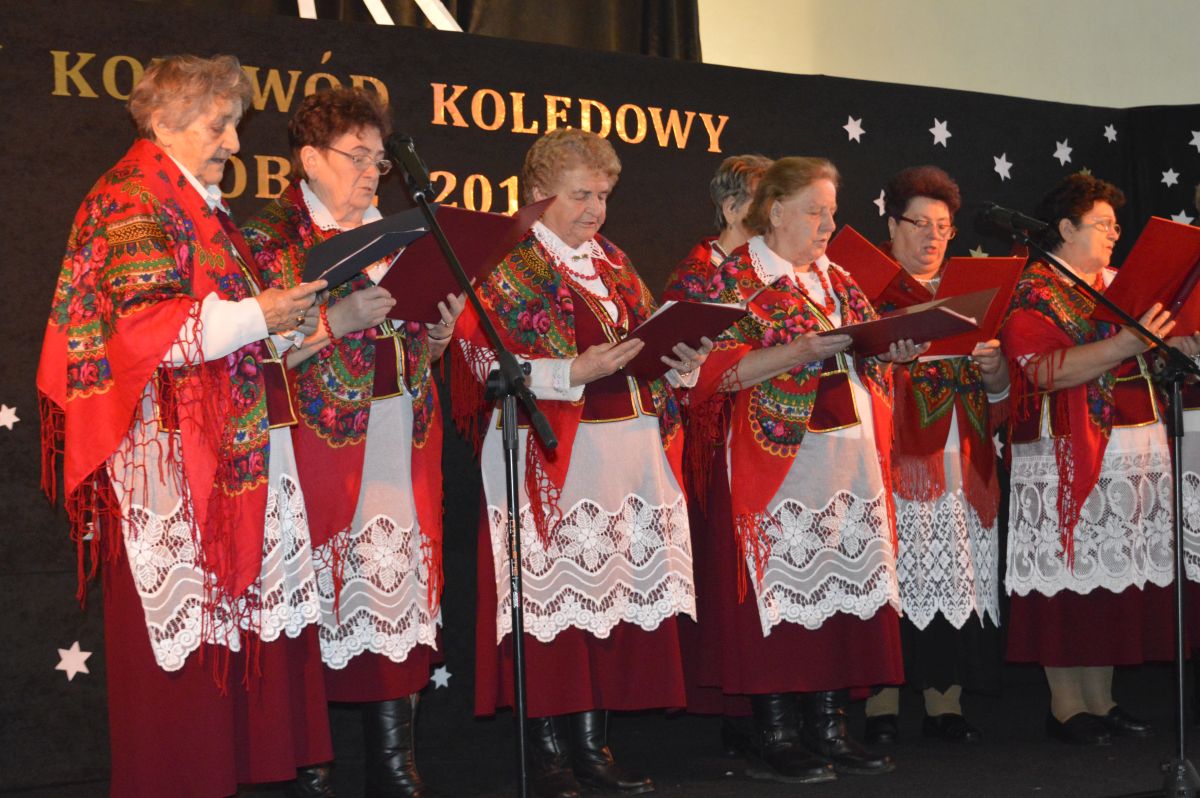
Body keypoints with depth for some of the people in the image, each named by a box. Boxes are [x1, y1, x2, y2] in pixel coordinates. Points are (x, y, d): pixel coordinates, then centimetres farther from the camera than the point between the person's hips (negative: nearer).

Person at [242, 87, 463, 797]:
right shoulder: (270, 237, 0)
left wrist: (440, 330, 2)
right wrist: (337, 322, -18)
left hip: (403, 438, 6)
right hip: (323, 438, -5)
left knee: (401, 586, 2)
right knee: (326, 590, -8)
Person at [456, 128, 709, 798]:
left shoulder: (615, 263, 19)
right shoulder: (510, 264, -2)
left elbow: (651, 350, 21)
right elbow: (486, 361, -12)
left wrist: (683, 362, 0)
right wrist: (574, 372, -19)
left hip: (630, 451, 6)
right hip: (551, 456, -6)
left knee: (617, 589, 5)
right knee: (554, 589, -6)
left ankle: (594, 742, 13)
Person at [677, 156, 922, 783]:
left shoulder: (834, 280, 18)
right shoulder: (737, 277, -3)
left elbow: (863, 355, 22)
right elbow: (722, 370, -12)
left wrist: (892, 351, 0)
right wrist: (800, 351, -20)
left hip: (849, 453, 7)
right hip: (776, 457, -7)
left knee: (844, 585, 5)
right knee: (780, 588, -5)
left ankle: (829, 725, 13)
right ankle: (773, 737, 2)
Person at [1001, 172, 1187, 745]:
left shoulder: (1117, 285, 17)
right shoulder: (1032, 293, -5)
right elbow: (1046, 369, -19)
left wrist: (1167, 336, 4)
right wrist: (1126, 344, -25)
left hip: (1134, 453, 7)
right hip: (1069, 457, -7)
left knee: (1115, 577, 7)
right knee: (1071, 575, -4)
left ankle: (1101, 700, 15)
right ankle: (1065, 706, 4)